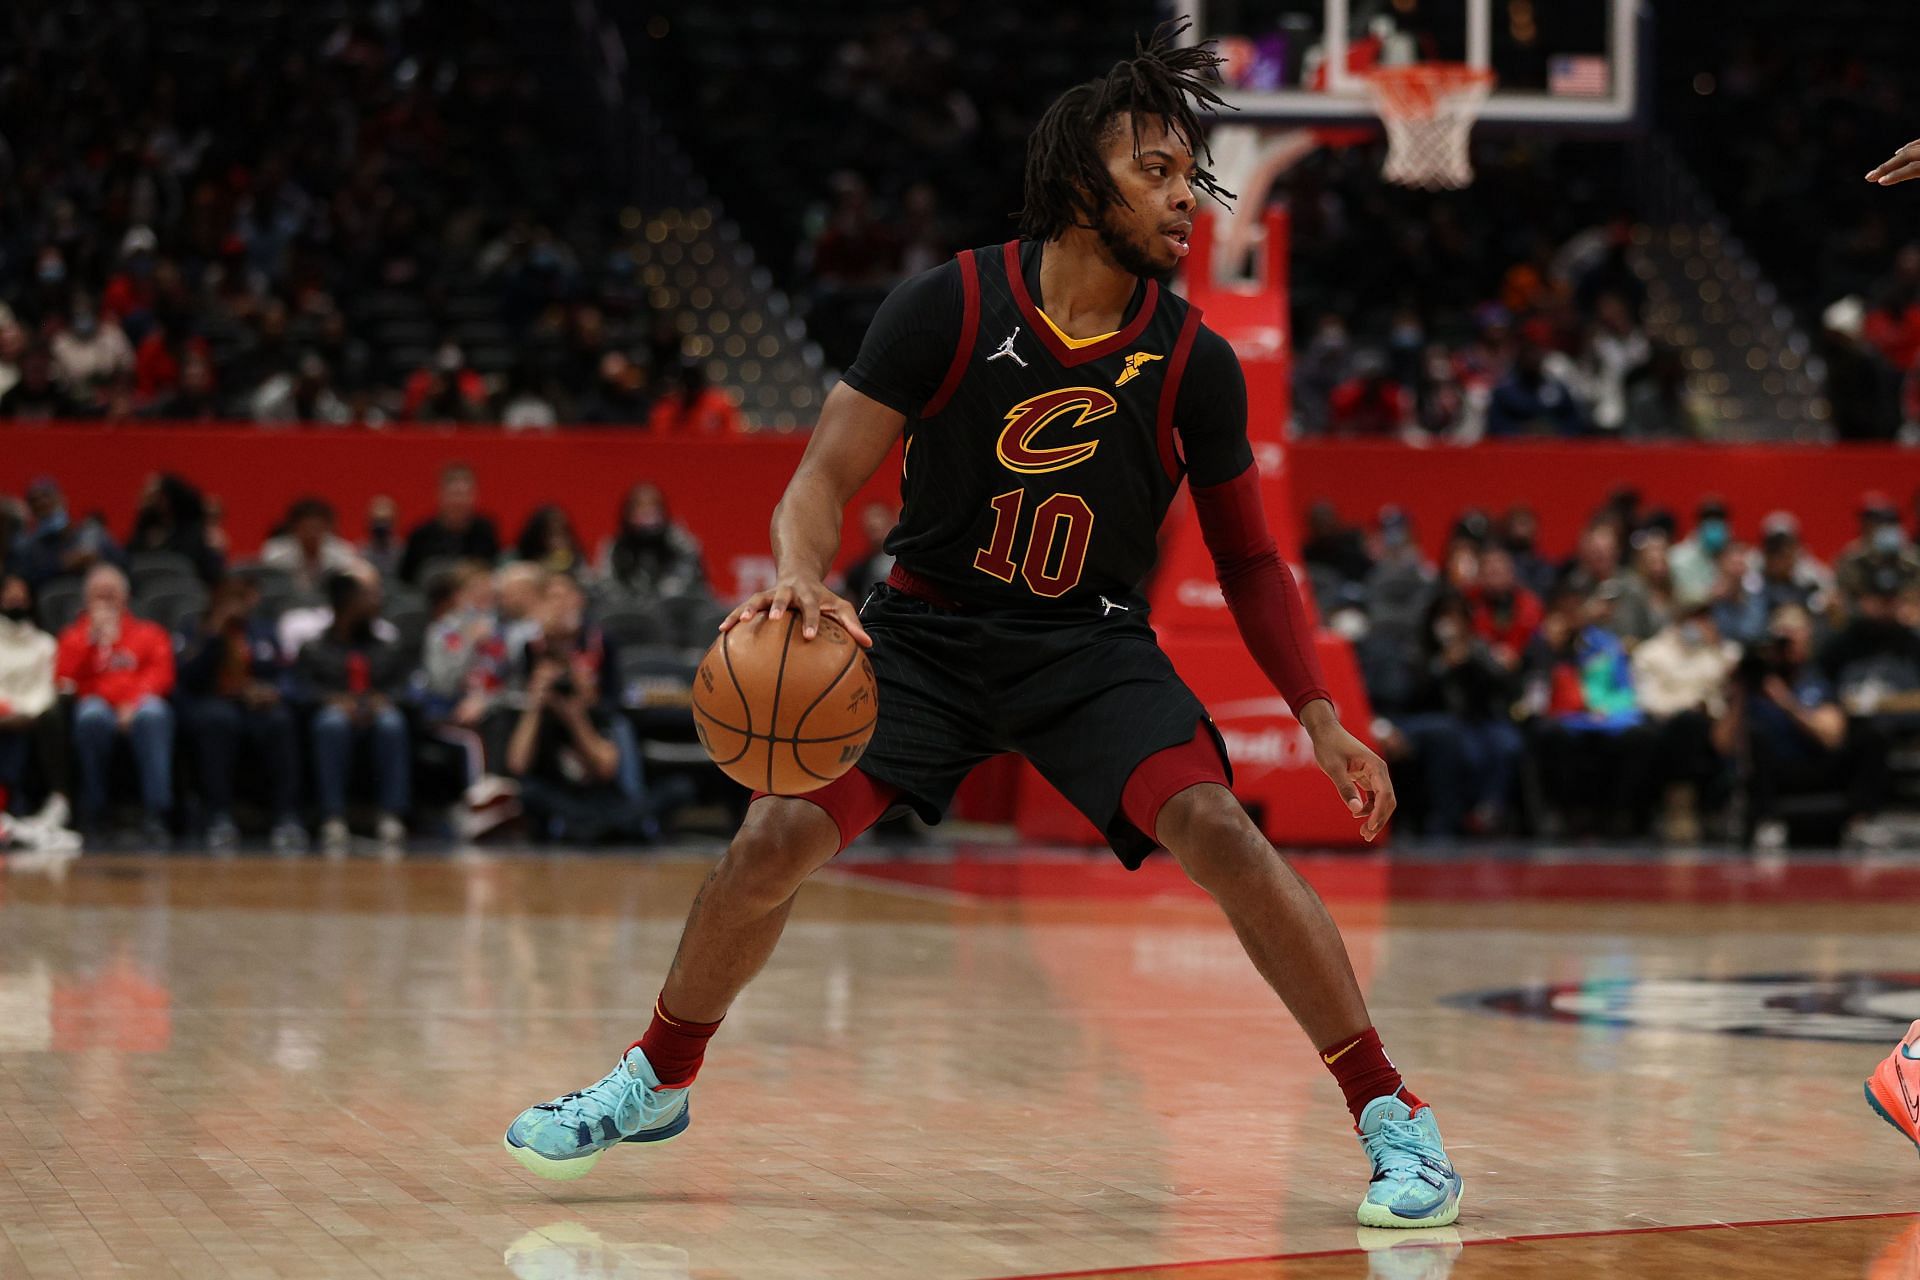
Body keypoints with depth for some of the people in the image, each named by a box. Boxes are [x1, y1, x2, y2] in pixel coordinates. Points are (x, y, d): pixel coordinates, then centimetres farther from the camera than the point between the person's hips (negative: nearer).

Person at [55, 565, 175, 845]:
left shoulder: (149, 633, 23)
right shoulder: (75, 635, 23)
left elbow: (161, 673, 5)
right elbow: (63, 677, 5)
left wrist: (135, 702, -14)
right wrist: (93, 636, -2)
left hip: (137, 708, 0)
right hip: (97, 703, 0)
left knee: (152, 714, -37)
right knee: (93, 715, -38)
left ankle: (156, 817, -44)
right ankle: (93, 818, -28)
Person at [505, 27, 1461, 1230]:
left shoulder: (1195, 363, -10)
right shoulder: (950, 307, -15)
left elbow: (1250, 560, 0)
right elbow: (829, 474, -12)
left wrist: (1323, 718, -8)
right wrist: (800, 579, -34)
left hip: (1092, 644, 0)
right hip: (929, 626, 0)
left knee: (1219, 832, -23)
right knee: (776, 837, -9)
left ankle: (1394, 1116, -15)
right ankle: (658, 1081, 18)